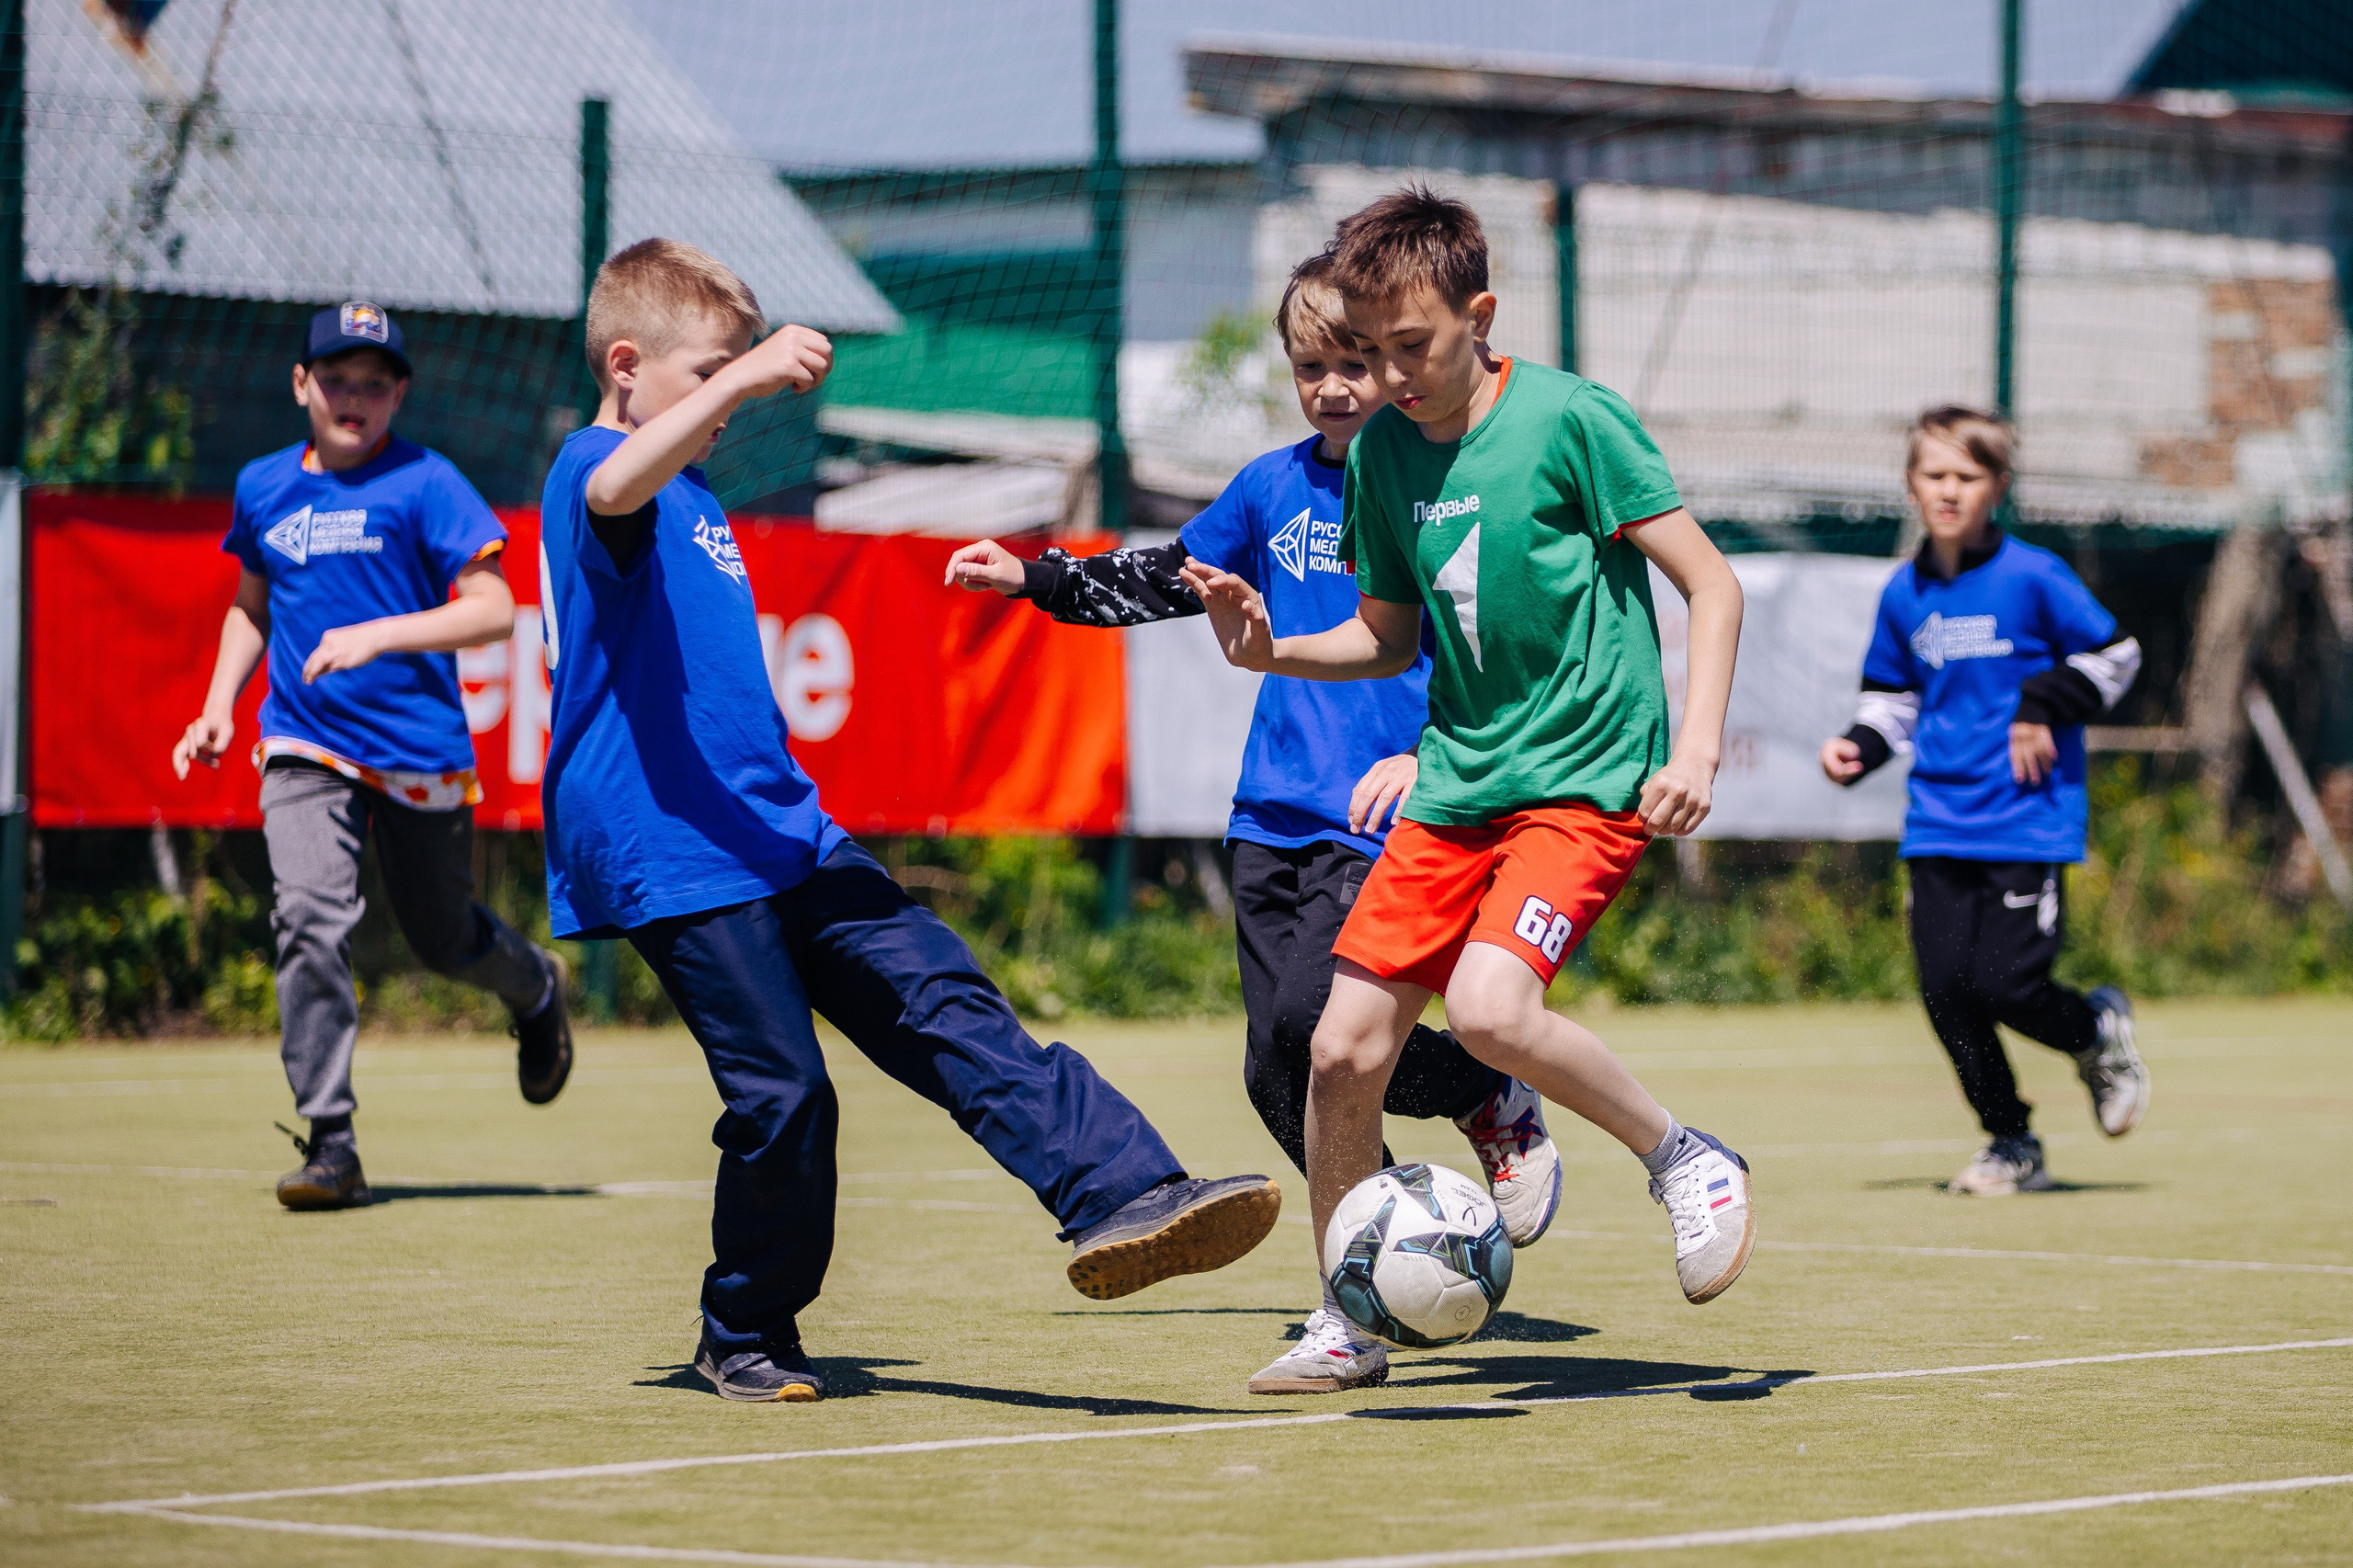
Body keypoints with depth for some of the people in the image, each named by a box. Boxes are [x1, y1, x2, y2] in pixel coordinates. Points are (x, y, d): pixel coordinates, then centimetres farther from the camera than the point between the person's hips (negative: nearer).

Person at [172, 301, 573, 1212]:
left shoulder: (424, 483, -6)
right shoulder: (263, 487, 9)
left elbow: (493, 611, -13)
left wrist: (376, 635, -24)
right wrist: (219, 707, 13)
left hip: (419, 749, -2)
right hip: (304, 749, 2)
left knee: (444, 940, 11)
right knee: (311, 919, -18)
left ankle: (536, 988, 48)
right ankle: (330, 1144, -17)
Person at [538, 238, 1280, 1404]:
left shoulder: (693, 499, 23)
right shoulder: (591, 470, -8)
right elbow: (615, 490, -36)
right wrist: (739, 380, -47)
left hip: (782, 837, 9)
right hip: (672, 858, -9)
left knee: (948, 1005, -6)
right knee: (781, 1090, -10)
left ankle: (1121, 1196, -17)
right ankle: (745, 1339, 9)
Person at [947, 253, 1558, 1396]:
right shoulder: (1274, 485, 12)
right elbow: (1173, 578, 28)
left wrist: (1428, 755, -20)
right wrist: (1035, 578, 23)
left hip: (1386, 821, -6)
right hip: (1273, 820, 6)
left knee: (1313, 1023, -22)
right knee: (1281, 1075, 0)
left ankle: (1496, 1103, 4)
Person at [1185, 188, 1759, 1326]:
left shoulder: (1571, 419, -11)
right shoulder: (1380, 453, 6)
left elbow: (1710, 584, -9)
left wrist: (1696, 748, -21)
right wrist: (1271, 653, -1)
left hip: (1587, 777, -6)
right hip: (1455, 783, 6)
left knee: (1487, 1008, -28)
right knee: (1343, 1047, -1)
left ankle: (1683, 1159, -4)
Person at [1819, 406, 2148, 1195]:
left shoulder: (2031, 578, -6)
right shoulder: (1904, 596, 9)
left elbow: (2114, 655, 2)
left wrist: (2044, 708, -10)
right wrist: (1858, 747, 4)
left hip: (2029, 824, -5)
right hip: (1938, 825, 5)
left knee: (2004, 982, -13)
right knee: (1946, 987, -2)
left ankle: (2098, 1030, 20)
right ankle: (2012, 1146, 14)